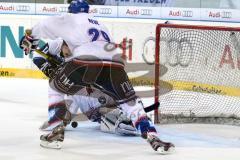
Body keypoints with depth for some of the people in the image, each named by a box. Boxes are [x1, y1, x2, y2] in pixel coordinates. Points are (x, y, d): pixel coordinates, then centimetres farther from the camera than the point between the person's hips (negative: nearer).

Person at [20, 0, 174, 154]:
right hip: (114, 63, 4)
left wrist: (30, 38, 45)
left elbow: (46, 25, 25)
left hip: (85, 61, -4)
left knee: (57, 87, 22)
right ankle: (153, 137, 3)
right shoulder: (100, 25, 40)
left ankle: (58, 132, 14)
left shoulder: (71, 19, 24)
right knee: (130, 101, 19)